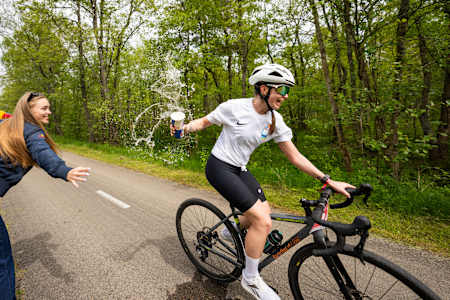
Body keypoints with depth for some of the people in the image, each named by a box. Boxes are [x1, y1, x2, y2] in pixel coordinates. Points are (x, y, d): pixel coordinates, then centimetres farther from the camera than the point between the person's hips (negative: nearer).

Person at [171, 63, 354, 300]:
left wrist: (328, 180, -4)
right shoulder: (234, 107, -18)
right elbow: (205, 121, -2)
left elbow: (295, 156, -1)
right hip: (219, 168, -6)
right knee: (262, 221, -15)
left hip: (239, 170, 7)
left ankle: (231, 230, 34)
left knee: (263, 216, 2)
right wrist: (185, 128, -22)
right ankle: (250, 279, 9)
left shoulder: (275, 121, -3)